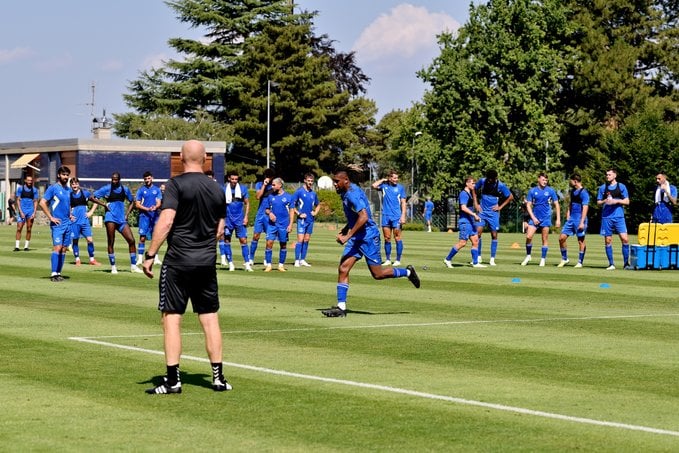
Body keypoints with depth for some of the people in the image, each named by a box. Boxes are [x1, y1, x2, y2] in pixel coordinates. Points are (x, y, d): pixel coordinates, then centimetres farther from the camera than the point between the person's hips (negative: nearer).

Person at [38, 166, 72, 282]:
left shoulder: (68, 190, 15)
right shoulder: (53, 188, -5)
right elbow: (42, 203, -11)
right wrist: (51, 217, -13)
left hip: (67, 223, 7)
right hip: (58, 224, -7)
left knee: (64, 249, 6)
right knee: (57, 247, -13)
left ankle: (58, 273, 11)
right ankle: (54, 274, -13)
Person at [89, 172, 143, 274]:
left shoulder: (125, 189, 9)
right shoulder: (107, 189, -1)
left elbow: (131, 202, 22)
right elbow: (91, 197, -1)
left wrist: (126, 214, 9)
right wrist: (104, 204, -8)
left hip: (121, 219, 3)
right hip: (110, 217, -3)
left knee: (131, 240, -4)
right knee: (111, 242, -4)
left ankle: (133, 266, 5)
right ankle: (113, 267, 5)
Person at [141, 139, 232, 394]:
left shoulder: (176, 184, -9)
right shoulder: (217, 189, 8)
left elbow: (166, 221, -18)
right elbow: (220, 230, 13)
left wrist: (150, 254, -14)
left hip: (178, 261, -5)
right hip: (207, 261, 5)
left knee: (172, 318, 0)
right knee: (210, 318, 10)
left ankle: (173, 380, -2)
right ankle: (218, 378, 13)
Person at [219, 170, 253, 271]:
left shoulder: (243, 188, 2)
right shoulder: (224, 189, 1)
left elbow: (247, 203, 6)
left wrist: (246, 217, -2)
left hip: (240, 219, -1)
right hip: (227, 219, 1)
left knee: (243, 240, -6)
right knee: (227, 240, 4)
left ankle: (247, 264, -6)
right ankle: (230, 263, 14)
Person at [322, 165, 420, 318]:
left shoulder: (353, 194, -19)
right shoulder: (346, 193, 11)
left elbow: (363, 217, -27)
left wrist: (347, 236, -26)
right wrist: (344, 231, 15)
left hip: (368, 236, -9)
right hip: (357, 237, 9)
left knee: (377, 274, -1)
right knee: (343, 269, -3)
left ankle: (407, 272, 22)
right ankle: (341, 307, -3)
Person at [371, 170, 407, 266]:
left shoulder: (400, 188, 2)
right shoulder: (384, 185, 6)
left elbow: (403, 203, 1)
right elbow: (374, 185, -11)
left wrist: (403, 215, -8)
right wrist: (383, 180, 0)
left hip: (396, 216, -2)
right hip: (386, 216, 2)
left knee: (397, 238, -2)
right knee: (387, 238, 6)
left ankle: (398, 260, 3)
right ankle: (388, 260, 13)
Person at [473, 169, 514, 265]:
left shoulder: (500, 186, -9)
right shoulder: (482, 181, -5)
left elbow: (511, 197, 3)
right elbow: (474, 190, 13)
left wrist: (500, 207, -2)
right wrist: (476, 204, 4)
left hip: (493, 213, -1)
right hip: (482, 211, 1)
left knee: (494, 235, 0)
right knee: (478, 232, -9)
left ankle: (492, 259, 8)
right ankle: (478, 257, 4)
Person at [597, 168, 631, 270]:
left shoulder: (621, 187, 5)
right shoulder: (603, 187, 10)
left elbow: (627, 201, 4)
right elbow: (598, 202, 13)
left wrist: (616, 201, -11)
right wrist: (605, 201, -7)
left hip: (619, 217, -2)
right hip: (606, 217, 2)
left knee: (625, 239, -11)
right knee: (608, 241, 2)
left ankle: (626, 263, -1)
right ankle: (611, 264, 10)